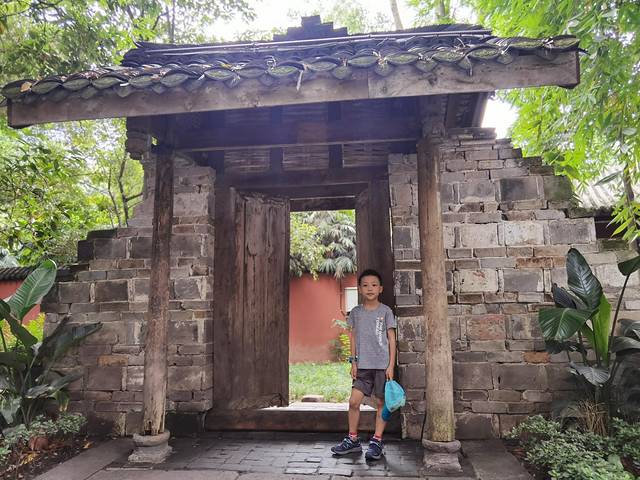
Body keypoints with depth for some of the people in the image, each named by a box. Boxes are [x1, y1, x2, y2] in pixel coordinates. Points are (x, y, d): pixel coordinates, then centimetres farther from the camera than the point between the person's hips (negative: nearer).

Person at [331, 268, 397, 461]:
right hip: (363, 365, 2)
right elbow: (353, 338, 10)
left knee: (381, 402, 4)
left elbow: (392, 339, -1)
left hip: (382, 365, -2)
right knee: (353, 401, -1)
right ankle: (352, 440, 15)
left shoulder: (385, 311, -1)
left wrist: (391, 365, -6)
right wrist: (353, 362, 4)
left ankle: (377, 442, 16)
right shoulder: (355, 312, 7)